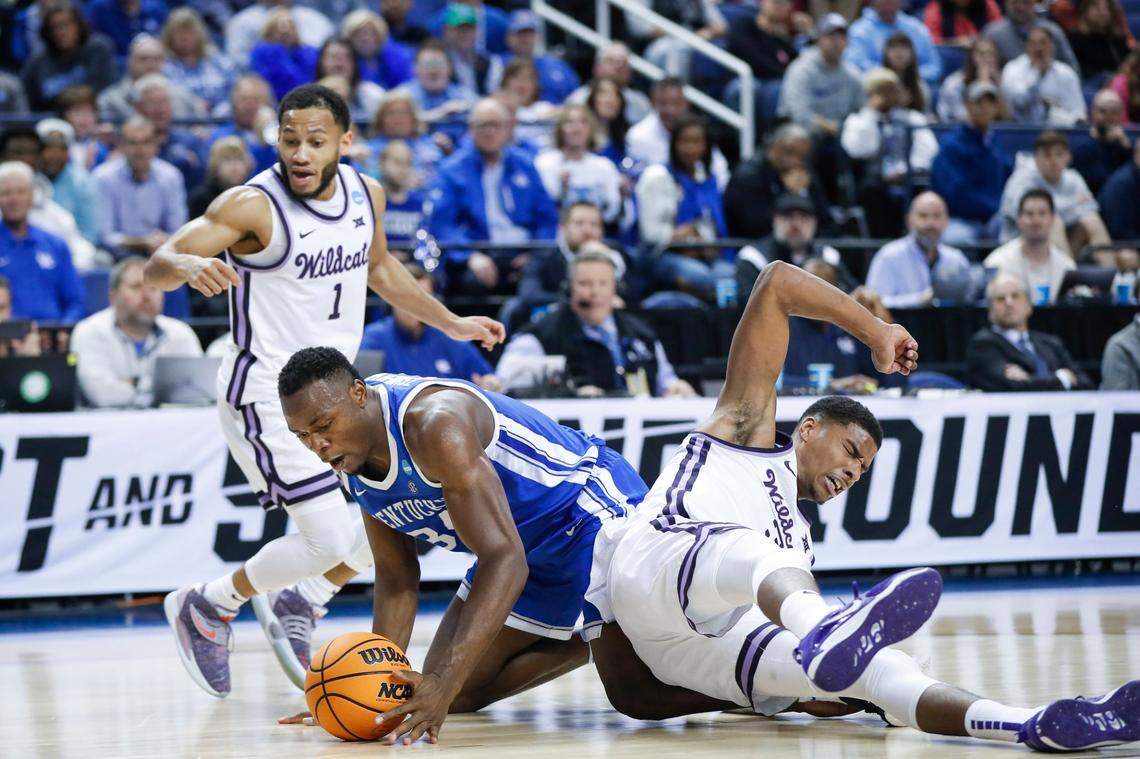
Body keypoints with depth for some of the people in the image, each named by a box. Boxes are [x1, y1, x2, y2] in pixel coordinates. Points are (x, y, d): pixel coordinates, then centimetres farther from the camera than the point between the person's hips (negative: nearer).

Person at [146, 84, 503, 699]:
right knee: (331, 541, -15)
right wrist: (189, 266, -48)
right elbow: (156, 266, -25)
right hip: (267, 392, -8)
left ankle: (296, 607, 24)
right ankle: (206, 606, 8)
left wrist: (452, 325, 26)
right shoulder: (253, 205, -20)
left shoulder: (366, 193, 1)